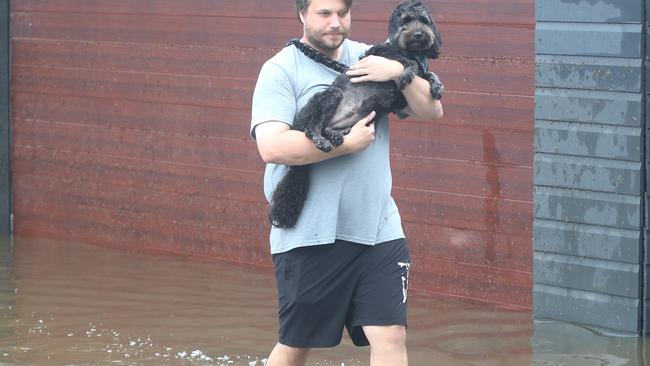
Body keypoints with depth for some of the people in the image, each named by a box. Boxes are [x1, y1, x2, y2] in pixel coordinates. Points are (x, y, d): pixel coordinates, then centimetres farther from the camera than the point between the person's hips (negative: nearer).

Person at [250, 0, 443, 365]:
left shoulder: (370, 60, 9)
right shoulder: (281, 70, -4)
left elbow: (432, 111, 5)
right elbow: (272, 147, -19)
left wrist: (400, 72, -12)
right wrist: (348, 143, -16)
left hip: (379, 229, 3)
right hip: (309, 236, -3)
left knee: (392, 337, -4)